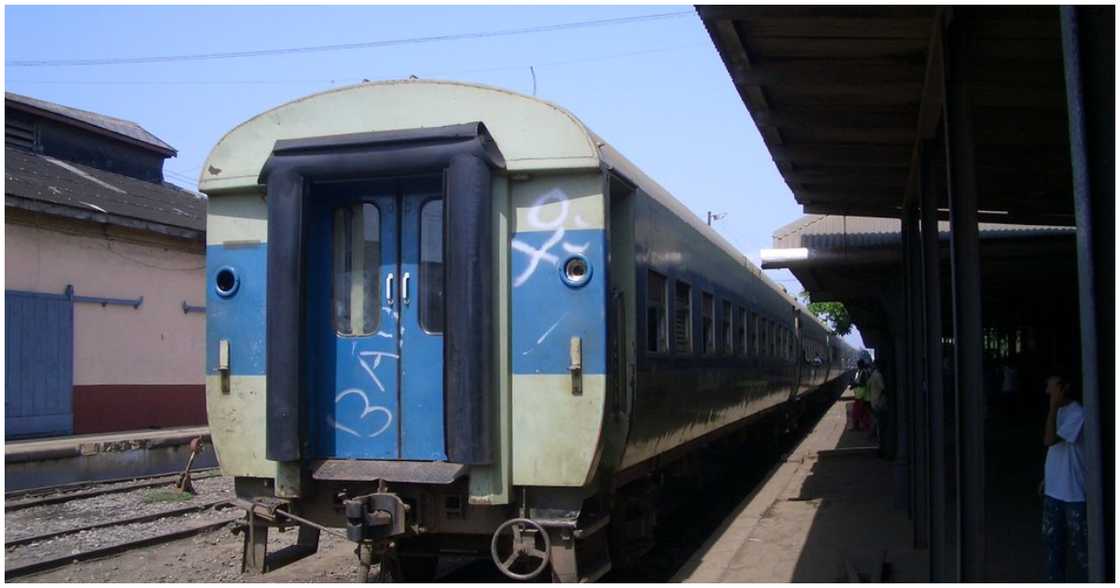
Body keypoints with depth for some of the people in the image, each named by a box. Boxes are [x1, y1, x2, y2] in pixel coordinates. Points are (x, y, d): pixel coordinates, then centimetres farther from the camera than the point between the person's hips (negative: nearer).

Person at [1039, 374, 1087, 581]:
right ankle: (1055, 582, 24)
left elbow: (1049, 440, -26)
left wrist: (1053, 406, -23)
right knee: (1052, 539, 14)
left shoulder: (1078, 414, -18)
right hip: (1054, 490, 8)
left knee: (1080, 543, 2)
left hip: (1074, 493, -8)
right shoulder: (1060, 412, 9)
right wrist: (1046, 479, 18)